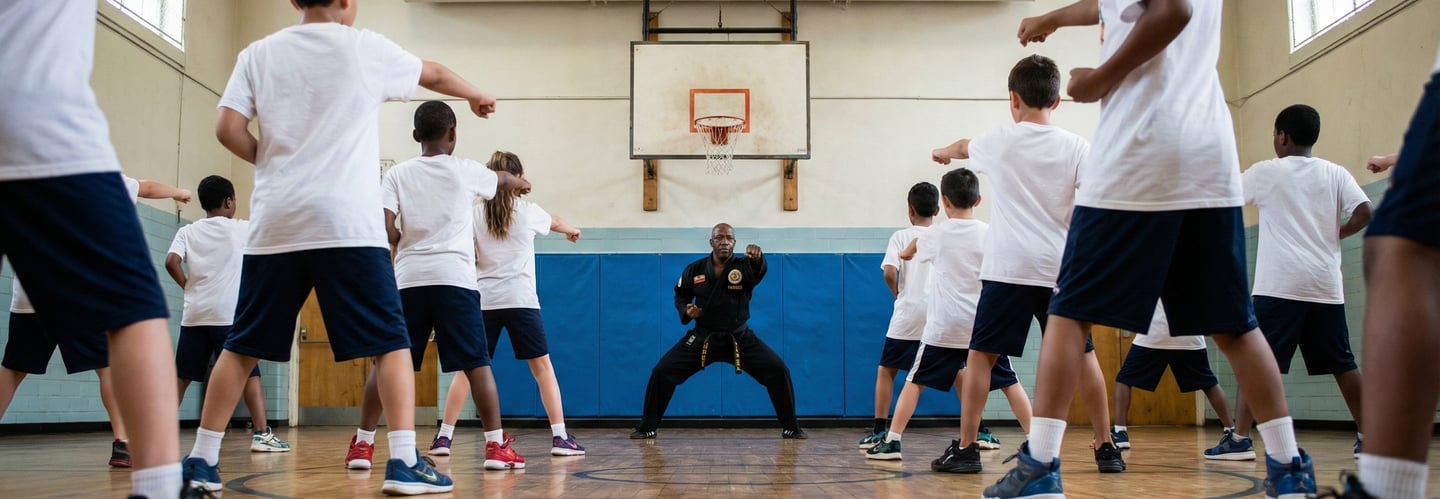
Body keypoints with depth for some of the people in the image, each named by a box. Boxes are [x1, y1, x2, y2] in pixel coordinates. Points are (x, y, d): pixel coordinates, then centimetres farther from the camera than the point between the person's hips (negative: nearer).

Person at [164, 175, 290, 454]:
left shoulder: (187, 232, 8)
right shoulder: (242, 229, 2)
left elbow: (171, 263, -5)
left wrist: (188, 286, 9)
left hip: (194, 315, 4)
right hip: (229, 315, -3)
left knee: (181, 377, 12)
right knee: (249, 374, -1)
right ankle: (262, 434, -8)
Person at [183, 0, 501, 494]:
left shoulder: (257, 54, 10)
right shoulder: (363, 47, 6)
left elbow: (228, 130, 1)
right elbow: (437, 75, 22)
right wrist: (477, 96, 41)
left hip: (275, 225, 3)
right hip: (347, 224, -3)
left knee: (242, 347, 13)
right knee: (390, 343, 2)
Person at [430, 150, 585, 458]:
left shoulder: (475, 215, 4)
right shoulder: (528, 211, 4)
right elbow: (555, 223, 27)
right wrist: (571, 231, 49)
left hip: (484, 302, 2)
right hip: (520, 300, -1)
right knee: (542, 367, 5)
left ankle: (443, 437, 4)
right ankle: (560, 438, 2)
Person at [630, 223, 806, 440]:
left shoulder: (744, 267, -10)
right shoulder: (694, 269, -4)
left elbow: (759, 271, -34)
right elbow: (680, 296, 11)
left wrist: (757, 258, -58)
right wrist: (686, 312, -11)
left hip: (740, 338, -1)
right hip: (702, 338, 1)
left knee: (778, 372, -12)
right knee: (662, 372, -8)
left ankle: (791, 428, 6)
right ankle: (647, 427, 9)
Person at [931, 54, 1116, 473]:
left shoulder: (998, 141, 4)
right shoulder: (1077, 148, 3)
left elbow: (963, 147, 27)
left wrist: (942, 152, 49)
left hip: (1008, 269, -1)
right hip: (1062, 268, 2)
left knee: (982, 356, 5)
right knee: (1082, 356, 13)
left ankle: (967, 448, 1)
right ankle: (1106, 448, 17)